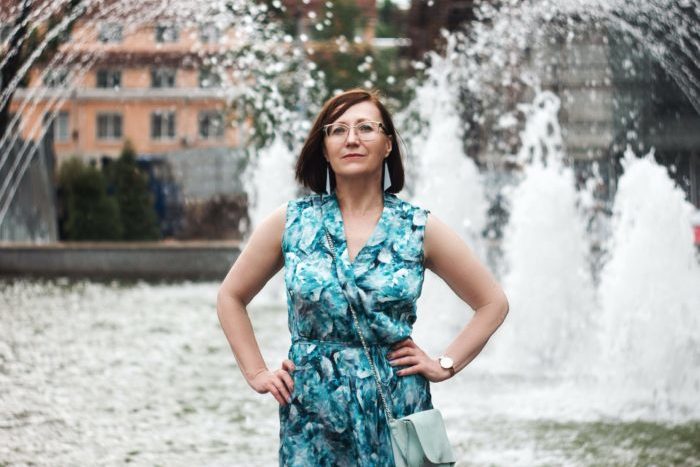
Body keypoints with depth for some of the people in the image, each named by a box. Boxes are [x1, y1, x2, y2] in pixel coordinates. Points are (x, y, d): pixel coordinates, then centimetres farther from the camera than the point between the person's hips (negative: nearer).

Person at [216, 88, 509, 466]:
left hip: (397, 410, 0)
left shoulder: (419, 228, 1)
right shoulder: (291, 222, 2)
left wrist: (446, 364, 1)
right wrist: (257, 373, 6)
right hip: (312, 415, 0)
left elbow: (493, 303, 9)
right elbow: (231, 297, 13)